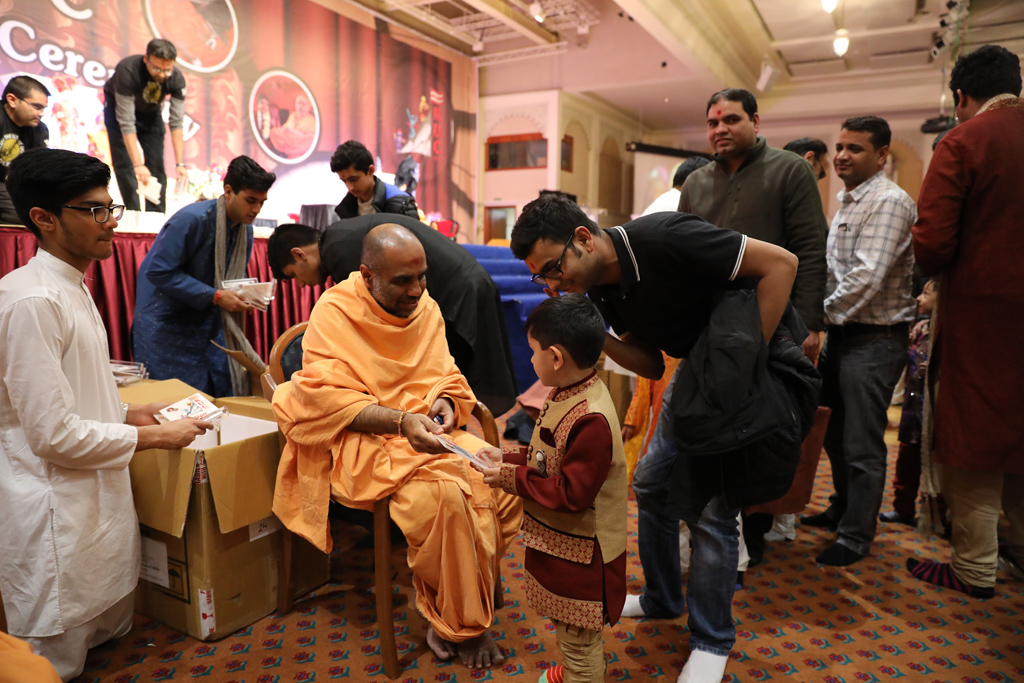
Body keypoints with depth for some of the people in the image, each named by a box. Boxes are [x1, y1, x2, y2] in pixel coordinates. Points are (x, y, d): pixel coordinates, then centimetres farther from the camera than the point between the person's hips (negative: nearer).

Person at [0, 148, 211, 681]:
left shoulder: (72, 288, 10)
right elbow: (54, 434, -24)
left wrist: (128, 413, 6)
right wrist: (154, 437, -14)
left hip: (98, 496, 10)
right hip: (57, 509, -10)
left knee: (112, 630, 23)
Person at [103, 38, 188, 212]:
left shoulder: (177, 79, -28)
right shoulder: (127, 71, -37)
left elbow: (176, 122, -26)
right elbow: (126, 122, -38)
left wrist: (180, 164, -33)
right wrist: (138, 164, -44)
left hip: (150, 110, 3)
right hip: (118, 105, -3)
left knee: (156, 164, -4)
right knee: (124, 163, -11)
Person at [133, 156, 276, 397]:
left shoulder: (245, 229, 4)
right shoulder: (191, 220, -19)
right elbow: (160, 272, -21)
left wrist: (244, 298, -8)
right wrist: (215, 296, -24)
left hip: (208, 322, 7)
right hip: (166, 326, -6)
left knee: (224, 394, 4)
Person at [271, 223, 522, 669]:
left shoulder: (426, 308, 8)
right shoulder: (335, 312, -9)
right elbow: (327, 401, -17)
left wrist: (445, 402, -10)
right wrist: (402, 421, -27)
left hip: (426, 433, 6)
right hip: (361, 441, -6)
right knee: (444, 494, -30)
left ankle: (462, 605, 0)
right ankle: (460, 626, -6)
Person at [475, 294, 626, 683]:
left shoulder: (591, 421, -33)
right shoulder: (570, 395, -2)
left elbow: (571, 494, -30)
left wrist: (513, 479, -22)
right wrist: (508, 458, 1)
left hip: (580, 554, -10)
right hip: (558, 540, 10)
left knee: (578, 639, 13)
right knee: (568, 629, 31)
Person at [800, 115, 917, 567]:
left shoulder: (889, 202, -14)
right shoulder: (846, 201, 15)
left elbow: (867, 276, -24)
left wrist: (822, 315, -15)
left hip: (874, 338, -9)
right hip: (842, 331, 9)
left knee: (862, 444, 1)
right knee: (835, 432, 19)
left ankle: (856, 537, 16)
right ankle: (843, 509, 37)